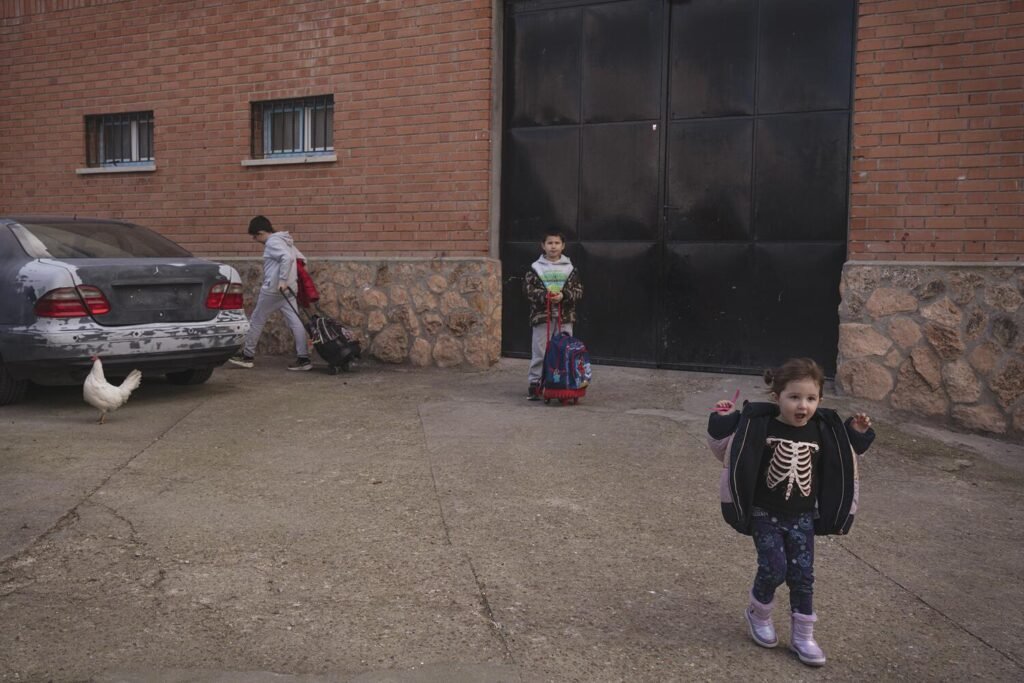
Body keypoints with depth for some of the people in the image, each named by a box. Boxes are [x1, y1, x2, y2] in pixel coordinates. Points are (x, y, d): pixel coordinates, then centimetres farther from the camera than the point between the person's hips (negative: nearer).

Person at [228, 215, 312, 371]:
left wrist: (282, 280, -28)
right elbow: (301, 259, 20)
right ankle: (303, 358, -5)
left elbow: (287, 258, -27)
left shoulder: (272, 242, -11)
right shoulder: (284, 241, 16)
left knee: (256, 320, 6)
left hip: (273, 289, -9)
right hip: (287, 289, 9)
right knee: (294, 322, 1)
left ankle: (247, 355, 16)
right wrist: (294, 278, 21)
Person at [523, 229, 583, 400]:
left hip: (565, 317, 2)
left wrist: (563, 296, -13)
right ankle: (534, 384, 10)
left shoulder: (570, 268, 7)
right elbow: (528, 289, -2)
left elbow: (578, 291, 4)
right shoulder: (536, 268, 3)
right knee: (539, 352, 1)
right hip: (541, 316, -1)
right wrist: (545, 296, -16)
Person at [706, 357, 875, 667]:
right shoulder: (758, 425, -14)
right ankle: (758, 614, 22)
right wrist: (722, 422, -22)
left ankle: (802, 635, 19)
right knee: (774, 568, -8)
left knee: (802, 574, 3)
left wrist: (856, 435, 2)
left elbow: (839, 464, 14)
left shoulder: (823, 430, -3)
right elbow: (725, 450, -8)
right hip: (765, 514, -3)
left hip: (803, 517, 3)